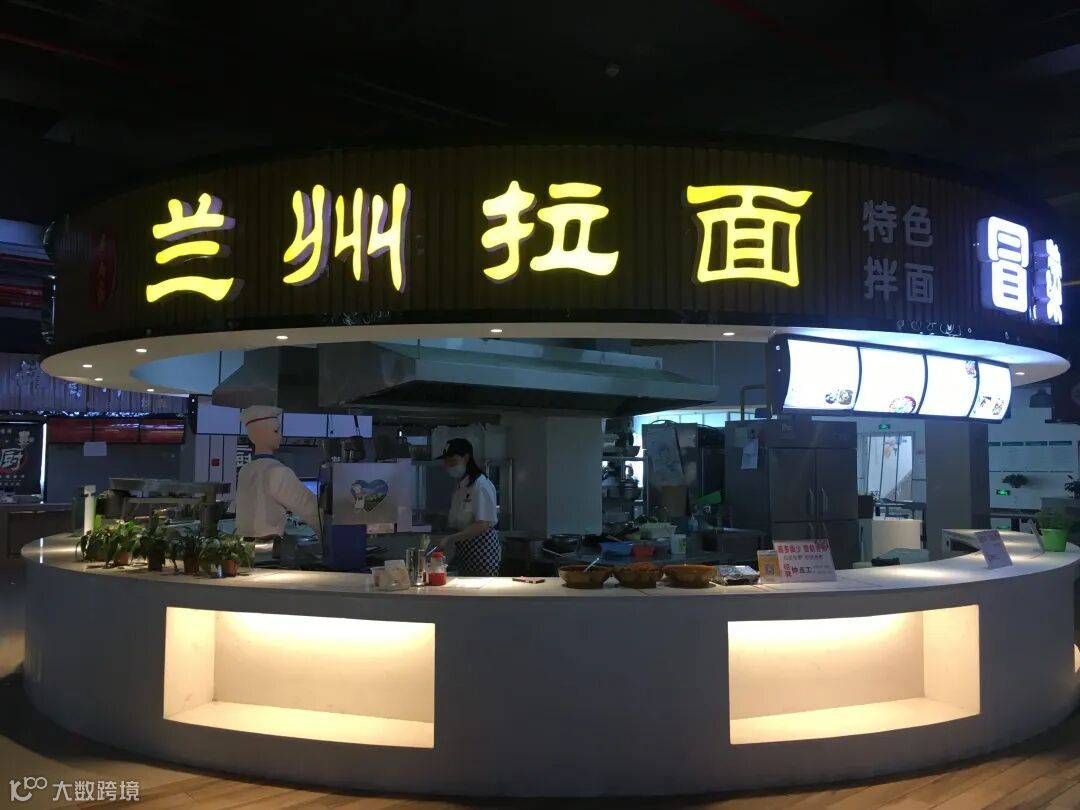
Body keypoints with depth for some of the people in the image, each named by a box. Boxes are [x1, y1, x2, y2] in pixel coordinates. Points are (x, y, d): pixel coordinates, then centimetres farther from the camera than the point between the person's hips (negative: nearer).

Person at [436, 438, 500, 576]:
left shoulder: (481, 485, -15)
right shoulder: (460, 487, 12)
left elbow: (483, 525, -22)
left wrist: (450, 539, -24)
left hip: (482, 550, -8)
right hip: (464, 551, 8)